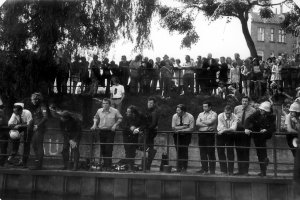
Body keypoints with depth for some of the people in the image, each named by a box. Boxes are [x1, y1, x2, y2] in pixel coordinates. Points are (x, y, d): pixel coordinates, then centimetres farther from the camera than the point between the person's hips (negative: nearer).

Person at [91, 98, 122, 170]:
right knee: (103, 149, 9)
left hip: (110, 132, -4)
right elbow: (96, 118, 22)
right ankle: (105, 163, 24)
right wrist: (95, 124, 7)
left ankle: (108, 165, -2)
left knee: (109, 149, -8)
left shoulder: (115, 111, -5)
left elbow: (120, 119, 5)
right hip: (101, 131, 4)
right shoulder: (99, 111, 4)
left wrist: (115, 125, -7)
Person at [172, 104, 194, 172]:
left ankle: (184, 168, -2)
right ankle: (179, 168, 4)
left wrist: (180, 130, -21)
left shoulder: (190, 117, -12)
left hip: (186, 135, -2)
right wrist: (184, 126, -18)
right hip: (177, 135, 2)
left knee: (184, 151, -9)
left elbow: (191, 128, -15)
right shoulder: (175, 116, -6)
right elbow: (173, 128, -10)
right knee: (178, 151, -3)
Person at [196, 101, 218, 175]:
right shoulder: (201, 114, 17)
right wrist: (206, 125, -9)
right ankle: (204, 169, 14)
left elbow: (210, 122, -14)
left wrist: (202, 122, 1)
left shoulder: (214, 114, 2)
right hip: (201, 134, 5)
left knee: (211, 152, -4)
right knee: (202, 152, 6)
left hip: (210, 134, -5)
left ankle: (212, 170, 1)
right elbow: (197, 123, 3)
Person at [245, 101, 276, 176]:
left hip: (265, 135, -1)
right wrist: (246, 128, -39)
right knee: (259, 153, 5)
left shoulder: (271, 117, -13)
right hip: (256, 135, 2)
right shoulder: (257, 113, -10)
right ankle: (263, 171, 17)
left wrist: (266, 130, -38)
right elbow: (248, 120, -22)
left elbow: (273, 128, -19)